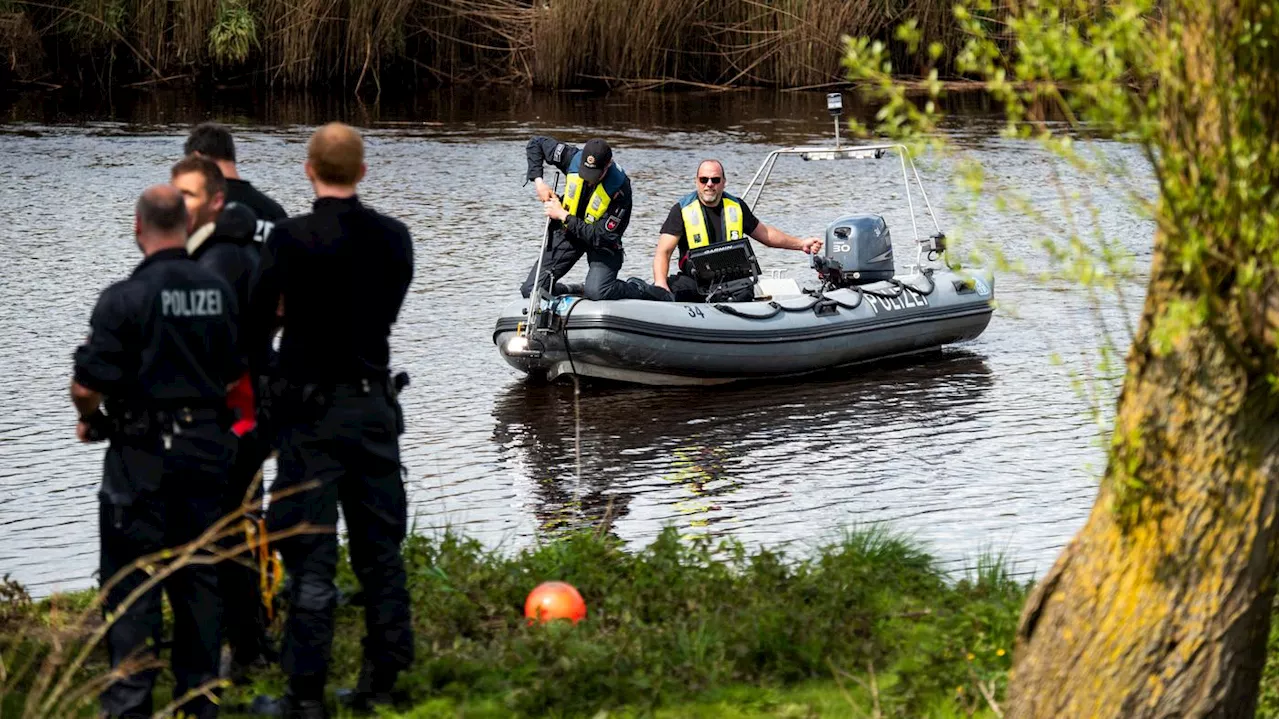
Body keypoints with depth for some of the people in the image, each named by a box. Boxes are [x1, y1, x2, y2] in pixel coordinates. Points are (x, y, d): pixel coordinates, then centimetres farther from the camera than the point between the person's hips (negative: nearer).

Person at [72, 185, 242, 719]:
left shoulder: (125, 298, -15)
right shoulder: (219, 292, 2)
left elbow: (88, 384, -16)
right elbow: (233, 375, 10)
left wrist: (89, 421, 4)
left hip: (143, 455, -5)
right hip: (208, 447, 5)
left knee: (130, 580, 1)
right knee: (198, 576, 13)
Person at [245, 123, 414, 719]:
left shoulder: (290, 239, -13)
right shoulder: (394, 238, 1)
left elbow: (255, 318, -10)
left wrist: (258, 372, 9)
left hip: (310, 408, -4)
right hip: (375, 406, 4)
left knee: (310, 555, -1)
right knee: (380, 549, 12)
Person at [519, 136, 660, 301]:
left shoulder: (620, 189, -30)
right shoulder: (573, 158, -19)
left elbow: (601, 237, -30)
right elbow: (535, 144, -2)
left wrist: (563, 216, -25)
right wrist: (538, 180, -13)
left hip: (602, 244, -4)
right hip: (568, 231, 4)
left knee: (596, 291, -31)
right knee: (530, 291, -8)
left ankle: (639, 289, -2)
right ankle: (577, 291, 16)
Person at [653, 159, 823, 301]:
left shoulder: (736, 207, 11)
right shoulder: (682, 210, -1)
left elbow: (765, 234, 27)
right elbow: (663, 252, -8)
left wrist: (801, 244, 21)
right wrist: (661, 285, -27)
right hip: (694, 280, -4)